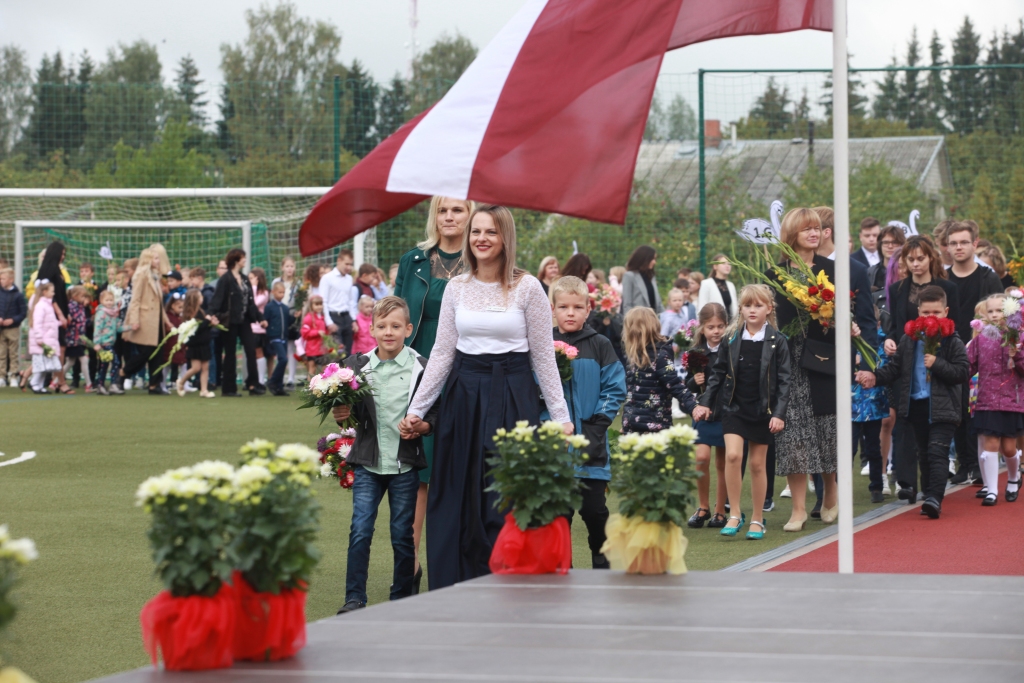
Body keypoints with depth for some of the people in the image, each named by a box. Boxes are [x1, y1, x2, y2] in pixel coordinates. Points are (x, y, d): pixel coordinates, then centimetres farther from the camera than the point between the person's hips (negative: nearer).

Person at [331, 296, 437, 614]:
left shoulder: (421, 367, -3)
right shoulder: (358, 365, 3)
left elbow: (436, 411, 0)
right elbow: (352, 412, 10)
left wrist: (422, 427, -19)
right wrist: (343, 415, -11)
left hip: (405, 465, -1)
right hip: (368, 462, 1)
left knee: (402, 534, 6)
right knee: (360, 531, -5)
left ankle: (401, 599, 18)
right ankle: (354, 599, 1)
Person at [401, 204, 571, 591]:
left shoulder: (527, 287, -3)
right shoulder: (456, 288, 7)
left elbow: (543, 356, -1)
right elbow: (442, 353, 9)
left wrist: (560, 415, -3)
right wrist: (416, 409, 5)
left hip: (513, 395, -3)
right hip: (464, 395, 3)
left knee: (505, 500, -6)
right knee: (459, 498, 4)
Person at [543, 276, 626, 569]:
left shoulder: (599, 346, 2)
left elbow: (615, 389, -1)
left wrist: (597, 425, -10)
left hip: (590, 446, -1)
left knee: (593, 509, 0)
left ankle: (602, 564, 17)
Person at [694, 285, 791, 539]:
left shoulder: (777, 341, -4)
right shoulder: (732, 339, 2)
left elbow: (784, 379, -5)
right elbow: (718, 373, 9)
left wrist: (779, 413, -12)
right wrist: (705, 402, 2)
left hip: (762, 410, -1)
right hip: (734, 407, 1)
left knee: (757, 464, 6)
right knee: (732, 455, -16)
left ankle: (757, 520, 18)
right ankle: (734, 515, -6)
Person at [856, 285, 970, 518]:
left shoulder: (952, 342, -3)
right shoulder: (909, 340, 8)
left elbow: (963, 372, -7)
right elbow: (894, 368, 8)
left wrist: (937, 364, -18)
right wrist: (875, 377, -10)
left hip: (943, 406, -5)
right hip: (917, 404, 5)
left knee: (937, 452, -14)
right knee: (924, 454, 13)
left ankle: (934, 498, -22)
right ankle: (929, 495, 23)